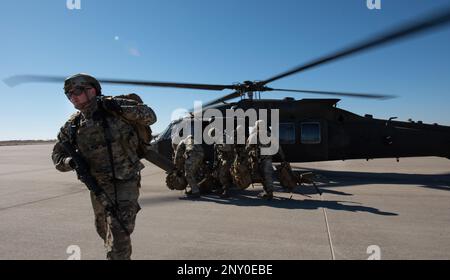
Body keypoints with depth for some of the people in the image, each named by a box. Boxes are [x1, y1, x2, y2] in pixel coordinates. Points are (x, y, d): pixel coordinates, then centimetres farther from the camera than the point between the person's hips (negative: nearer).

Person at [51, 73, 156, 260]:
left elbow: (150, 117, -6)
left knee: (119, 233, -12)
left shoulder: (113, 106, -8)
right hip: (99, 185, 5)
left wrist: (122, 110, -21)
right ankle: (115, 253, 50)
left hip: (126, 182, -5)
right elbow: (57, 155, 9)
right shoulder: (72, 125, 1)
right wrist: (70, 162, -14)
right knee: (104, 230, 22)